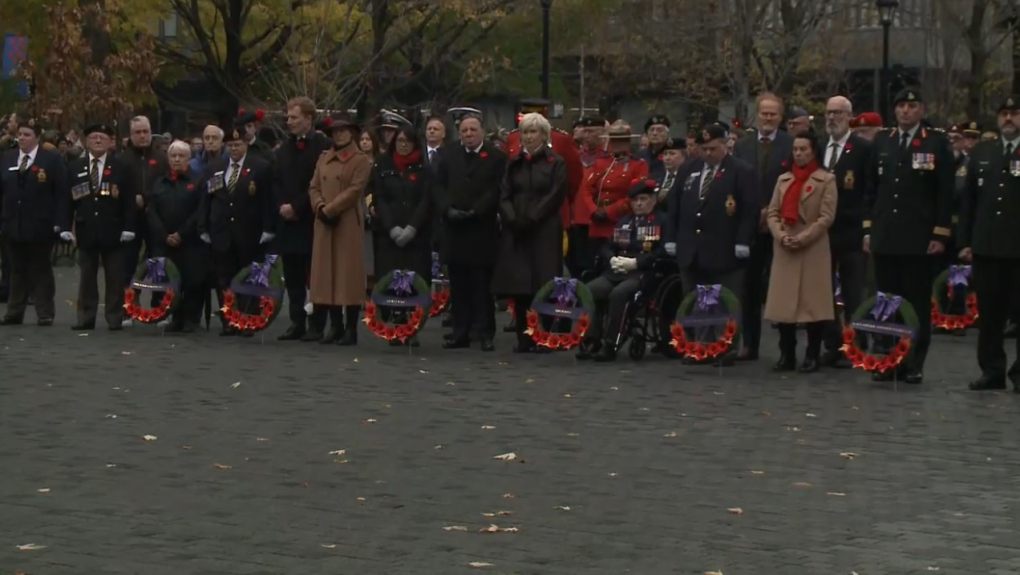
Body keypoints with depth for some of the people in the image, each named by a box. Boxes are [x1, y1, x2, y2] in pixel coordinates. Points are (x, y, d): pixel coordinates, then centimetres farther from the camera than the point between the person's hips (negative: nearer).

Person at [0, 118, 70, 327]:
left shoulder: (52, 160, -4)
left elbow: (63, 194, -8)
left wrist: (60, 223, -14)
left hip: (40, 226, -4)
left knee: (41, 270, 5)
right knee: (17, 270, 9)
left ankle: (45, 314, 10)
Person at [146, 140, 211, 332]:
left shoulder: (198, 181, 2)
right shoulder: (159, 183, 14)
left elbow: (201, 213, -6)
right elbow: (151, 212, 6)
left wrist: (181, 234, -12)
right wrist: (164, 236, -7)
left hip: (191, 243, -3)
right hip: (164, 243, 3)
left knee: (192, 281, -4)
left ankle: (191, 319, 4)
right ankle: (175, 318, 7)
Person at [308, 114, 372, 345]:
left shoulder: (361, 160, -2)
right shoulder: (323, 159, 17)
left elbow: (354, 190, -11)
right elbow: (314, 187, 12)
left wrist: (330, 210, -15)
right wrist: (320, 207, -7)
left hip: (348, 223, -6)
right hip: (324, 223, 6)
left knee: (349, 274, -5)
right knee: (327, 272, 4)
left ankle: (351, 329, -3)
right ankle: (335, 326, 9)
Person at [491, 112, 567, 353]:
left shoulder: (556, 163, 2)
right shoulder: (514, 163, 15)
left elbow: (555, 197, -6)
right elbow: (504, 195, 10)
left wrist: (530, 219, -14)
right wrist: (512, 218, -8)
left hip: (544, 231, -4)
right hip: (515, 231, 4)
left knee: (543, 283, -8)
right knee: (519, 286, 0)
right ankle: (523, 338, 4)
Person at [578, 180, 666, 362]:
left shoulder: (662, 221, 1)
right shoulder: (624, 222, 24)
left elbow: (663, 252, -12)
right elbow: (607, 247, 23)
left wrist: (635, 262, -17)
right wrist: (612, 259, -1)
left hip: (645, 273, -7)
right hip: (617, 271, 7)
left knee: (618, 293, -35)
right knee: (589, 290, -20)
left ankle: (610, 344, -30)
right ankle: (592, 340, -16)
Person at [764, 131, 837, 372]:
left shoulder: (826, 180, 0)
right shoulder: (783, 179, 15)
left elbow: (826, 217, -7)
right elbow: (773, 212, 11)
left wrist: (803, 238, -15)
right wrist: (781, 235, -7)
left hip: (813, 249, -5)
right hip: (784, 250, 5)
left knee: (812, 303, -3)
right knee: (784, 303, 4)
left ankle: (812, 357, 3)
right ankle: (786, 355, 11)